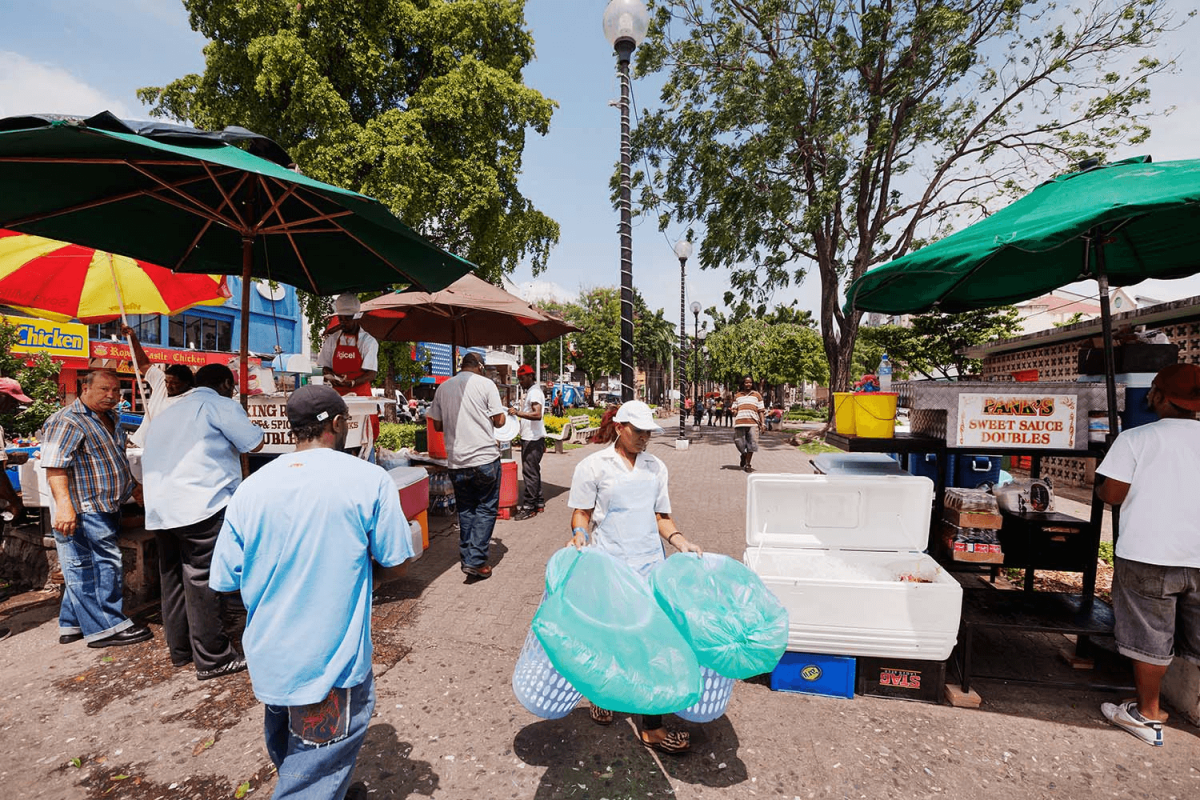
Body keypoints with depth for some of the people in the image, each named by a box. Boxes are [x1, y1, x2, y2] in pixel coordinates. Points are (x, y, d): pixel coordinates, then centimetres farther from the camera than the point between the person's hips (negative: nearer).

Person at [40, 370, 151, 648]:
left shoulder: (111, 419, 14)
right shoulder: (68, 421, -15)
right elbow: (54, 466, -24)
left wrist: (133, 487, 29)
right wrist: (64, 505, -33)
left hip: (106, 509, 9)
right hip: (84, 510, -9)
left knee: (83, 570, 17)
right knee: (107, 564, -5)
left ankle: (73, 624, 28)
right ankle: (107, 627, 5)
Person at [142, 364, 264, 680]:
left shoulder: (166, 413, 24)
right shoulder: (219, 405, -4)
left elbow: (152, 463, 30)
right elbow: (255, 443, -7)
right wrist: (249, 425, 11)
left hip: (160, 512, 9)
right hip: (201, 508, -9)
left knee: (173, 581, 16)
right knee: (202, 585, -3)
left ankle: (180, 649, 27)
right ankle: (213, 659, 5)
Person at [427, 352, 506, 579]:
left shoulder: (443, 388, 8)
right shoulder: (485, 384, -4)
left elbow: (437, 425, 12)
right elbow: (499, 420, -6)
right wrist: (503, 415, 16)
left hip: (456, 460, 4)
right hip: (485, 458, -4)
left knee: (465, 510, 18)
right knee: (486, 509, 7)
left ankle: (466, 556, 25)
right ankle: (475, 560, 2)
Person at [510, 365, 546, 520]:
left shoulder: (535, 392, -15)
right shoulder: (529, 392, 17)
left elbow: (537, 414, -30)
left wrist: (518, 413, -37)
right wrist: (518, 411, 17)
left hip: (533, 439, -11)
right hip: (529, 438, 11)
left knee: (530, 472, -7)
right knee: (533, 471, 15)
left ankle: (530, 507, -1)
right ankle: (539, 503, 23)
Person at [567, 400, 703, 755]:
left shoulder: (656, 467, 9)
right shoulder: (593, 466, -4)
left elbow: (661, 516, 12)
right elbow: (581, 513, -1)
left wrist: (680, 541, -2)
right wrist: (580, 536, -20)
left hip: (650, 566, 3)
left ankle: (652, 727, 20)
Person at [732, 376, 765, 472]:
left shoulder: (757, 395, 14)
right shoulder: (737, 396, 17)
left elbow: (761, 410, 11)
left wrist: (762, 424, 3)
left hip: (753, 422, -1)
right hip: (740, 422, 1)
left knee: (751, 443, -5)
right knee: (739, 442, -1)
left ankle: (747, 465, 3)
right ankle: (743, 455, 30)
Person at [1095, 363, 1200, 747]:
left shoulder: (1135, 439, -10)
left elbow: (1111, 495, -12)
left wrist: (1099, 486, 9)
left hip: (1148, 556, -4)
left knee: (1150, 639, 9)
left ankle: (1147, 716, 23)